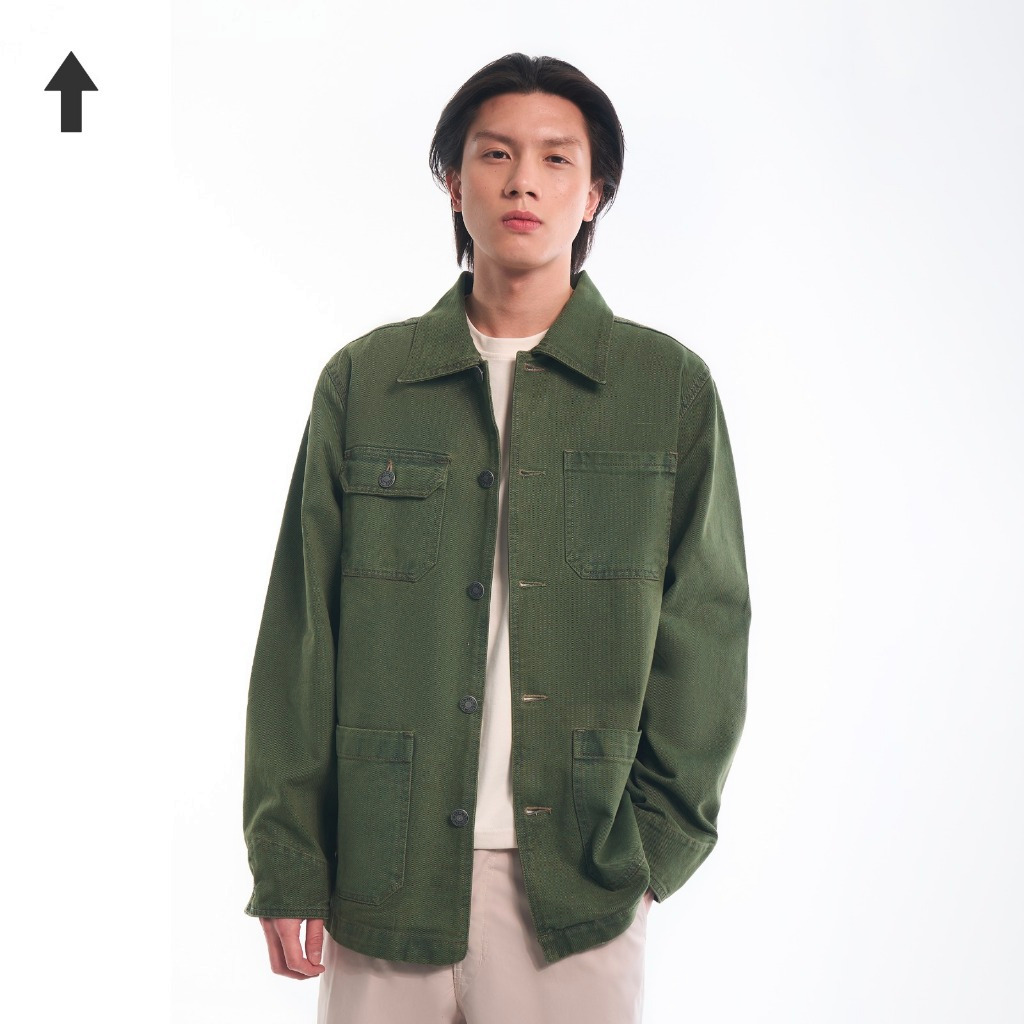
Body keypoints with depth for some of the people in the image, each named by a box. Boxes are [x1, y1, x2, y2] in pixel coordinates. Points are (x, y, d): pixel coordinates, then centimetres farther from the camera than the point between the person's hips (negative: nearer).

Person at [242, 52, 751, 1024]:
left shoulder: (671, 388, 4)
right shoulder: (362, 381, 5)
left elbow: (705, 630, 4)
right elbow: (300, 633, 4)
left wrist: (656, 838, -3)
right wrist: (286, 861, 1)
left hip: (579, 878, 0)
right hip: (382, 869, 1)